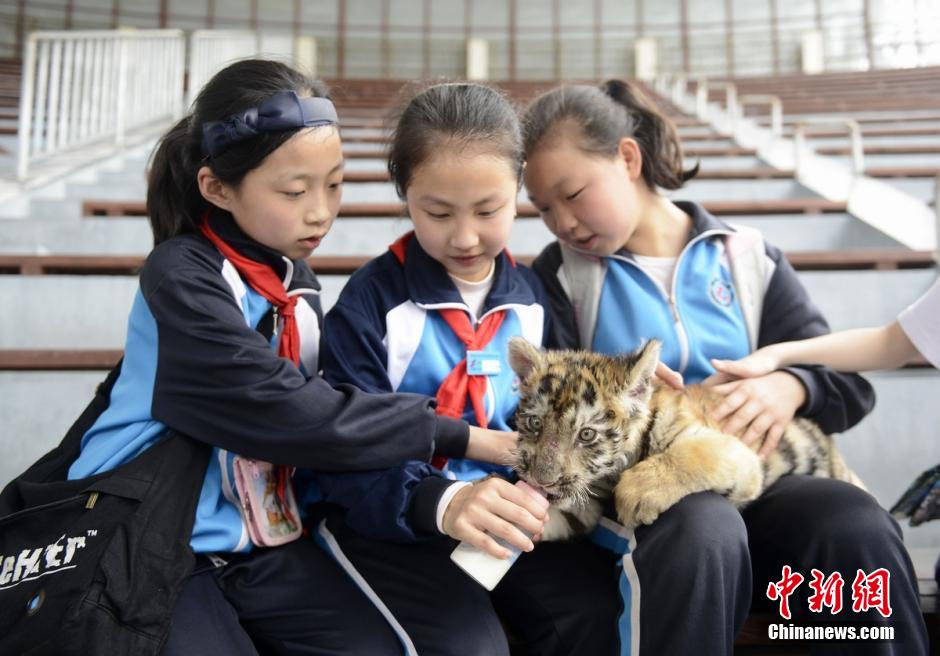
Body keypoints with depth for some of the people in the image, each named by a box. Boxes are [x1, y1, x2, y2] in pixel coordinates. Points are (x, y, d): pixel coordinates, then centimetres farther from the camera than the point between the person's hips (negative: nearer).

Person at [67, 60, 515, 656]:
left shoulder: (294, 277, 5)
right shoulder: (182, 276, -18)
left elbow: (310, 401, 5)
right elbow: (284, 411, -26)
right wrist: (454, 436, -22)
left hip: (265, 540, 6)